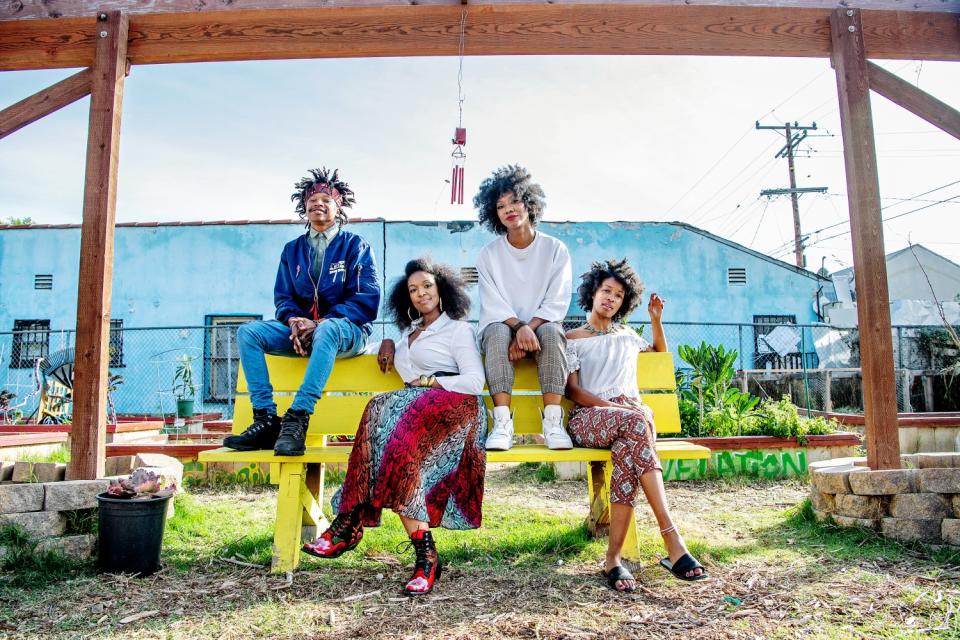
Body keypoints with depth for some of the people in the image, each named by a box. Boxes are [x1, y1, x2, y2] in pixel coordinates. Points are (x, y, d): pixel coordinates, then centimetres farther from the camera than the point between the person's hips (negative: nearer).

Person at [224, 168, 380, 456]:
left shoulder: (355, 246, 3)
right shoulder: (292, 249, 16)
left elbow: (366, 300, -8)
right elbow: (282, 297, 12)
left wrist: (320, 323, -19)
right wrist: (293, 320, -14)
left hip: (345, 330, -5)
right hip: (301, 331, 5)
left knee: (327, 329, -40)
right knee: (248, 331, -18)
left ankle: (297, 419, -44)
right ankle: (266, 421, -26)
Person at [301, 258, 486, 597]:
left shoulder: (458, 329, 9)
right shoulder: (409, 331, 29)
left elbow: (475, 381, -3)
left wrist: (427, 381, -5)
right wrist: (388, 343, 27)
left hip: (452, 410, -5)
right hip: (416, 411, 5)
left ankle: (350, 524, -30)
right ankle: (425, 553, -36)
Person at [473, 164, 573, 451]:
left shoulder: (555, 249, 2)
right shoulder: (489, 254, 3)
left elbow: (556, 302, -7)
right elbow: (493, 304, -8)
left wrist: (529, 329, -22)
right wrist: (519, 327, -27)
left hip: (541, 326, 0)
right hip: (501, 326, 0)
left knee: (552, 331, -34)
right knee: (499, 332, -35)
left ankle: (553, 421, -37)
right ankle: (502, 423, -41)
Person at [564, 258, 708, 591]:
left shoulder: (627, 336, 26)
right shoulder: (572, 339, 12)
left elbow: (661, 354, 43)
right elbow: (572, 391, 0)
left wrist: (656, 320, 26)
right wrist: (618, 408, -15)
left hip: (631, 413, 3)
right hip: (588, 417, -3)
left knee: (628, 448, -38)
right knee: (635, 424, -39)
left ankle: (613, 557, -42)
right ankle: (672, 541, -44)